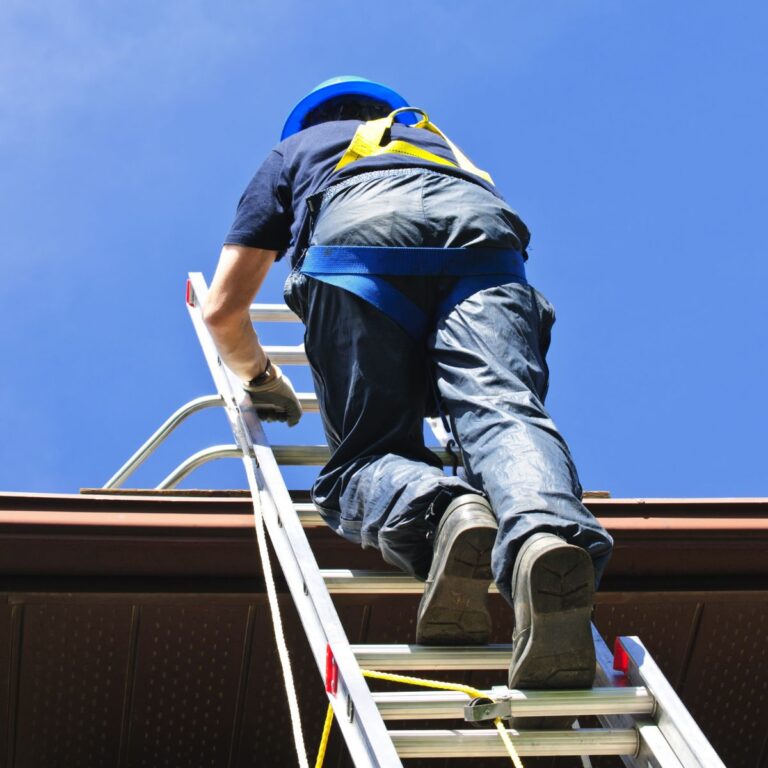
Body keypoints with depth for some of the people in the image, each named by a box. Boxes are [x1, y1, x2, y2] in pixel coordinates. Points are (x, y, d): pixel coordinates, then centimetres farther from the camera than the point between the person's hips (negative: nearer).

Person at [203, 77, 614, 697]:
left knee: (366, 453, -2)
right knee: (504, 411, -19)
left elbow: (223, 309, 33)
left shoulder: (292, 152, 40)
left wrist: (263, 380, 51)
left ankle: (438, 514, -37)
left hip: (359, 239, -2)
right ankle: (546, 530, -53)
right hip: (482, 234, 2)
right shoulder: (438, 138, 48)